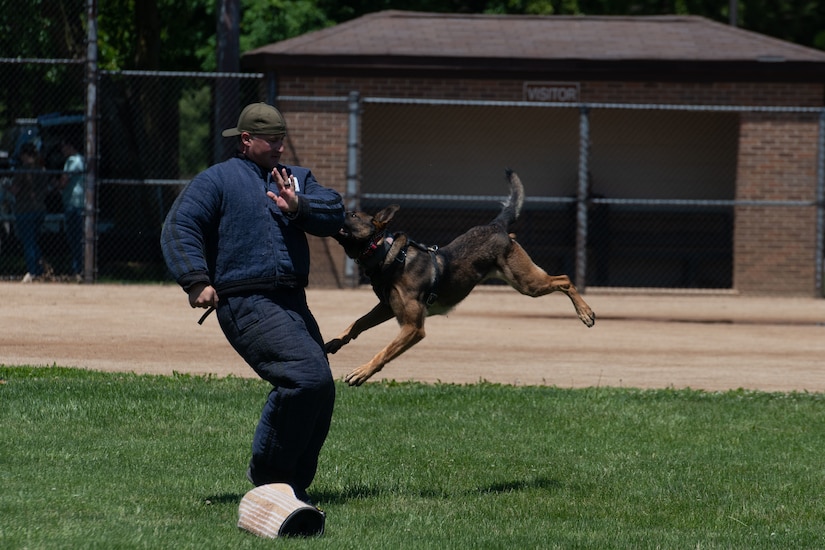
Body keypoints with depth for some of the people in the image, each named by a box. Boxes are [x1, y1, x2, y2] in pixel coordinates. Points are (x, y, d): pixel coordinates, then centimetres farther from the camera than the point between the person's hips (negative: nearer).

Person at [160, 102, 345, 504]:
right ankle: (267, 472, -10)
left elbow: (334, 214, 7)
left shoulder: (296, 179, 22)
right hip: (247, 304, -8)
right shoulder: (217, 180, 4)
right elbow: (178, 229, -4)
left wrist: (298, 207, -13)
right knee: (310, 377, -23)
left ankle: (294, 482, 20)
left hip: (293, 303, 8)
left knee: (321, 393, 6)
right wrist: (196, 280, -17)